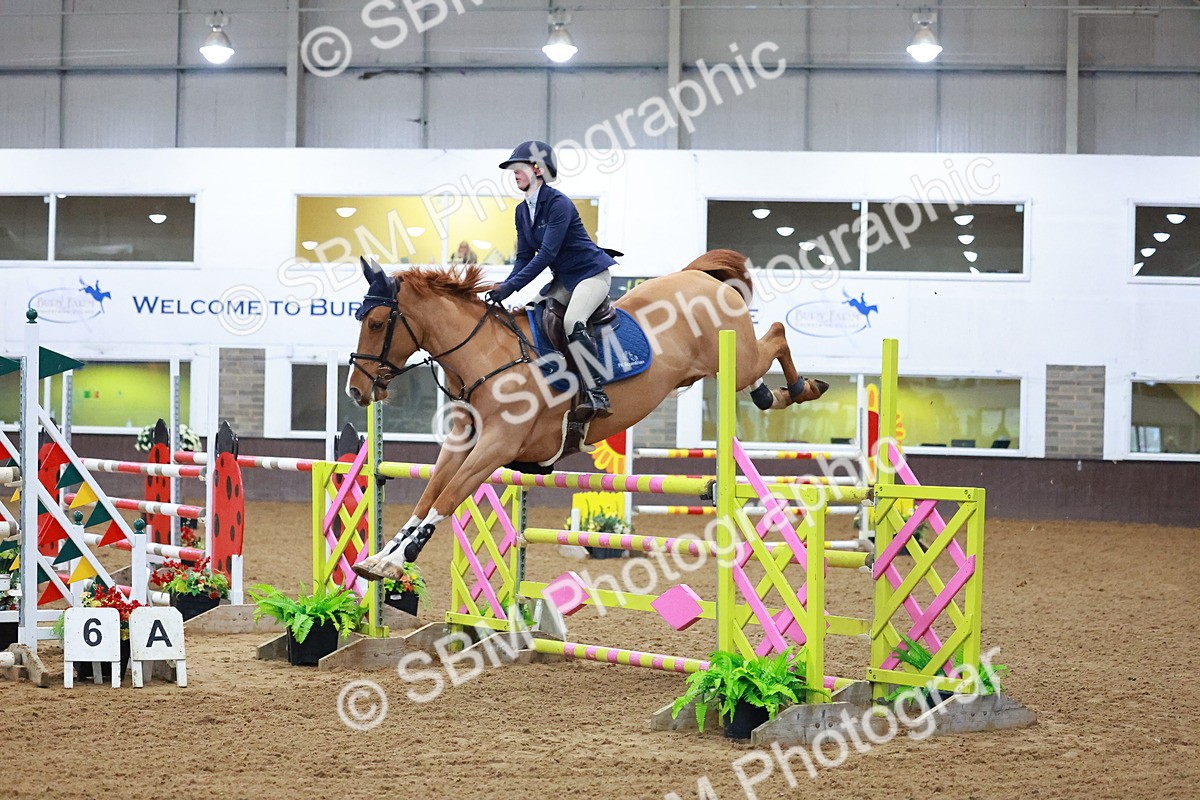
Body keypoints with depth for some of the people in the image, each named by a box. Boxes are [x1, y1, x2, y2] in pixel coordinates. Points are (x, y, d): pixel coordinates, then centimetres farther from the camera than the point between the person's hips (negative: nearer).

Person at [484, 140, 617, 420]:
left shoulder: (558, 203, -19)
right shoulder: (522, 211, 8)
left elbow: (546, 254, -25)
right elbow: (524, 256, 9)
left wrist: (511, 286, -28)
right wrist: (503, 288, -8)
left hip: (592, 273, -10)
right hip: (563, 279, 10)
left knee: (571, 322, -32)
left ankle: (596, 394, -33)